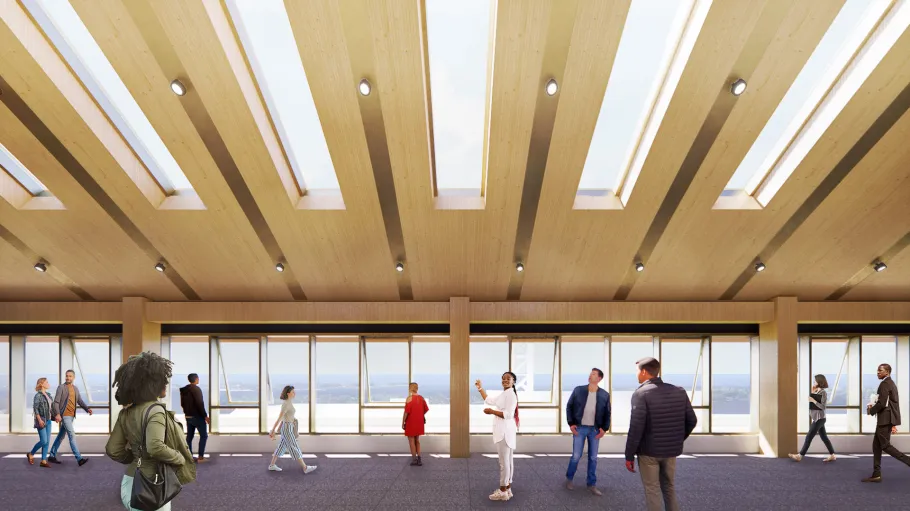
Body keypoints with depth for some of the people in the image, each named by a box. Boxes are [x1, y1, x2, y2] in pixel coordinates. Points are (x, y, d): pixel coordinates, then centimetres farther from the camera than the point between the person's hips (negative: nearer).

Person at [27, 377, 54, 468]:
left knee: (47, 441, 3)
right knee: (43, 441, -8)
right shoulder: (38, 395, -10)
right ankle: (31, 454, 16)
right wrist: (39, 420, -24)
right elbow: (35, 408, -17)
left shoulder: (47, 395, 13)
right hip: (41, 421, -7)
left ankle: (43, 461, 6)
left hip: (48, 420, 7)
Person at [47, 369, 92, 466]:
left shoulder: (75, 388, 13)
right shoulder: (61, 387, -6)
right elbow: (56, 402, -12)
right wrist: (57, 414, -24)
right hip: (64, 415, -7)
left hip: (71, 416, 7)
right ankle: (79, 458, -18)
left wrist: (87, 409, -5)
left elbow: (80, 401, 12)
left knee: (61, 436, 15)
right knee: (72, 435, -13)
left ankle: (52, 456, 27)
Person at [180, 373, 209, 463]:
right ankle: (200, 457, -2)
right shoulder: (196, 389, -17)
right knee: (204, 436, 1)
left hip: (188, 417, 8)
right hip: (197, 417, -8)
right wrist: (205, 416, -14)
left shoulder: (184, 390, 8)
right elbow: (200, 404, -20)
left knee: (189, 436, 11)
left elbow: (182, 404, 16)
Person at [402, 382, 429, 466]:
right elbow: (425, 410, 5)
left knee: (411, 441, 6)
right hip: (419, 422, 6)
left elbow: (406, 412, -18)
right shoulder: (421, 398, 2)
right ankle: (419, 459, 14)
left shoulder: (409, 398, -16)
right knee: (417, 441, 16)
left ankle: (414, 459, 8)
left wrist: (403, 422, -10)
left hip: (410, 423, -6)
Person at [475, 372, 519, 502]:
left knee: (504, 462, -5)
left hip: (505, 431, -10)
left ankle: (503, 492, 1)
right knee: (507, 461, 13)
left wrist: (491, 412, -16)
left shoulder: (511, 394, -15)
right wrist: (480, 388, 27)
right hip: (503, 431, 10)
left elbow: (508, 414, -22)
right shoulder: (504, 394, 17)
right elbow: (488, 400, 28)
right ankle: (507, 489, 19)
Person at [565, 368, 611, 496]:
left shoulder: (604, 395, -2)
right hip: (579, 428, -1)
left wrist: (604, 428, -5)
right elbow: (569, 406, 1)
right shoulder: (578, 390, -5)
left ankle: (592, 485, 19)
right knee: (576, 456, 0)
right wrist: (571, 423, -6)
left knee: (593, 458, 8)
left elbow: (607, 413, 5)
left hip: (595, 430, 2)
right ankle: (569, 479, 22)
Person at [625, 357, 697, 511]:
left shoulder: (641, 394, -16)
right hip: (671, 450, 5)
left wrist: (629, 455, -11)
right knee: (669, 488, 20)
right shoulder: (679, 392, 1)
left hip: (649, 451, -5)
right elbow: (691, 421, 6)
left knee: (652, 490, 6)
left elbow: (636, 427, -19)